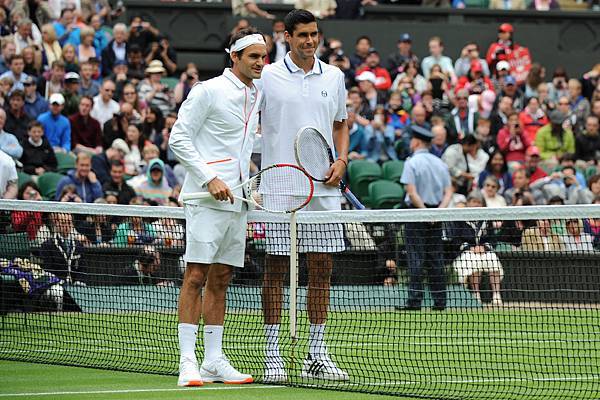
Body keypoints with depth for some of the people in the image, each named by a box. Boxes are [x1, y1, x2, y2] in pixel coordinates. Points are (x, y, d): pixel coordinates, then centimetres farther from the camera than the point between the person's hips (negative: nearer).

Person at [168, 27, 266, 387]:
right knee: (196, 276, -8)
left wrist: (249, 184, 16)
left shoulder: (256, 97, 15)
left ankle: (214, 360, 11)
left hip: (237, 199, 8)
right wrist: (210, 178, -16)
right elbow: (179, 139, -9)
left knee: (221, 278, 9)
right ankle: (188, 362, -9)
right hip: (206, 197, -7)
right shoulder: (209, 91, -7)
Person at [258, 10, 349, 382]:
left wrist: (341, 161, 4)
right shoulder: (268, 77, -1)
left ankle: (317, 355, 12)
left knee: (322, 267, 5)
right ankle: (273, 355, 3)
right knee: (276, 268, -1)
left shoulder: (334, 77, 11)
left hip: (324, 186, 4)